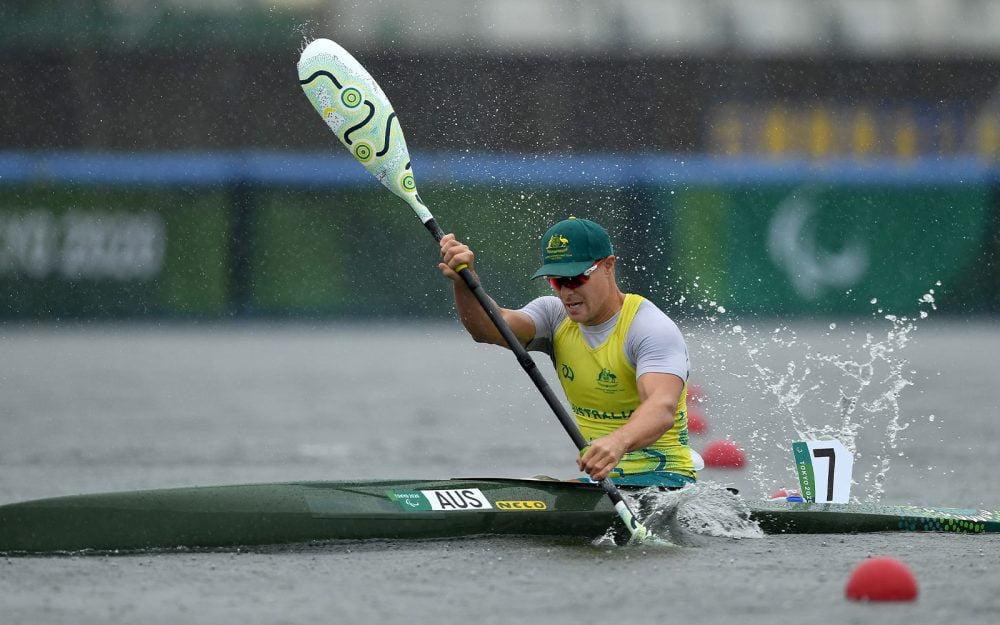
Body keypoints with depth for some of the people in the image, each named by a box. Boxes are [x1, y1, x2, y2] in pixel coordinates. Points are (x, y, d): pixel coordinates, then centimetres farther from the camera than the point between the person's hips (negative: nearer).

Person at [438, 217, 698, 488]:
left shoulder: (651, 328, -16)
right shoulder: (557, 317, 4)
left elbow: (662, 408, -34)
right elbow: (491, 328, -14)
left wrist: (618, 442, -55)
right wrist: (465, 283, -36)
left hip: (661, 477, -7)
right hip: (600, 477, 7)